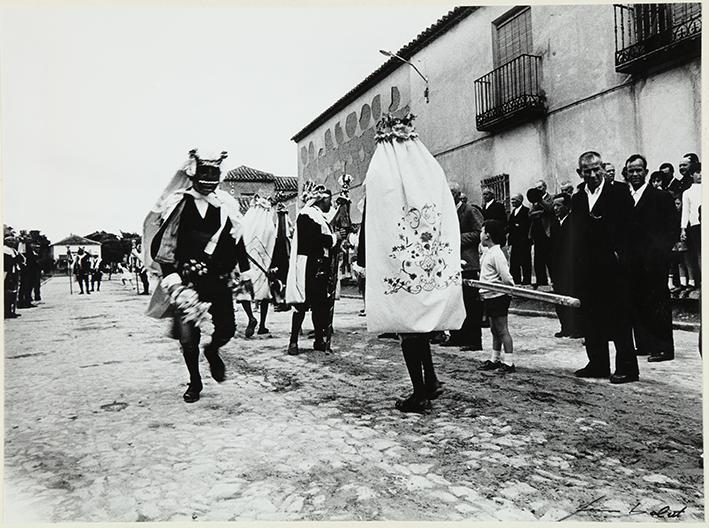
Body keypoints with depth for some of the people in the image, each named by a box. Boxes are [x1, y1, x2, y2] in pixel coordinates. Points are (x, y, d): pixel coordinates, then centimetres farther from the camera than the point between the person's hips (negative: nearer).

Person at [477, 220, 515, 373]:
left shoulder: (496, 254, -18)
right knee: (494, 330, 16)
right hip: (490, 297, 10)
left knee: (502, 330, -3)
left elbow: (506, 278, -20)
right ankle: (494, 360, 26)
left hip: (497, 296, -10)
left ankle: (508, 363, 4)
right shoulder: (488, 253, 11)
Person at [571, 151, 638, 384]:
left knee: (619, 319, 2)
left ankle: (626, 367, 11)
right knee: (591, 319, 11)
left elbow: (628, 227, -6)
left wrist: (619, 254, -14)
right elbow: (577, 234, 10)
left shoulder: (620, 192, -1)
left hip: (613, 267, -5)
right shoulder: (577, 199, 13)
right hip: (587, 269, 5)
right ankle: (597, 364, 23)